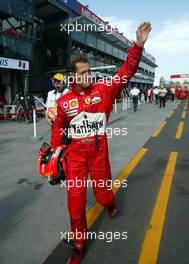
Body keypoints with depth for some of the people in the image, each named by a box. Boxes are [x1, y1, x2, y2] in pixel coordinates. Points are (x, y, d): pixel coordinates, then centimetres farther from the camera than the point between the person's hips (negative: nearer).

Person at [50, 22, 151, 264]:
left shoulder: (103, 90, -3)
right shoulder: (64, 101, -1)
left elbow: (126, 72, -9)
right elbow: (58, 127, 11)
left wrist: (138, 46, -18)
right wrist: (54, 150, 11)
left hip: (99, 149, 0)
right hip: (76, 151, 1)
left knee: (102, 187, 15)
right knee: (75, 195, 2)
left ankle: (110, 204, 58)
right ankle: (79, 244, 26)